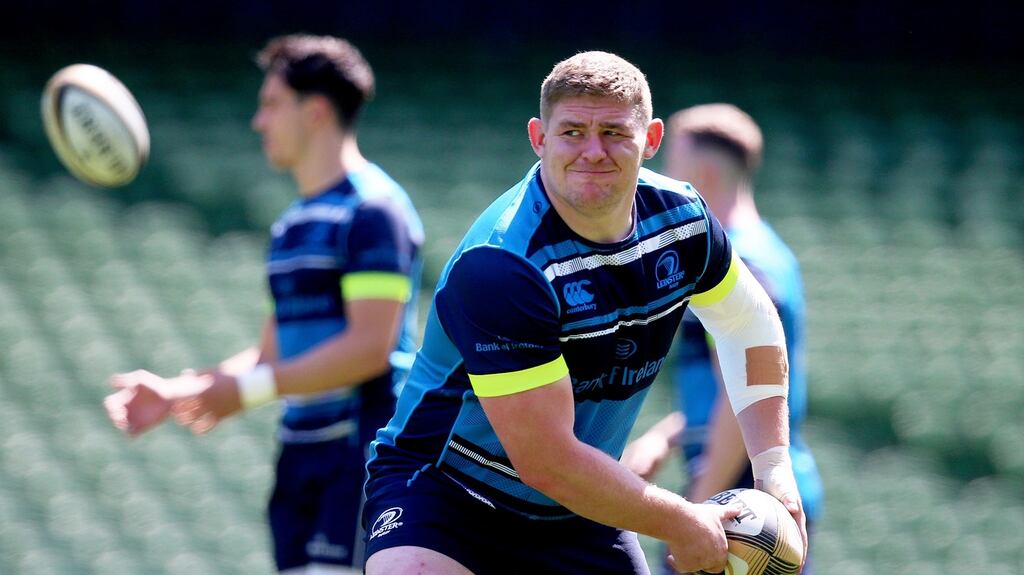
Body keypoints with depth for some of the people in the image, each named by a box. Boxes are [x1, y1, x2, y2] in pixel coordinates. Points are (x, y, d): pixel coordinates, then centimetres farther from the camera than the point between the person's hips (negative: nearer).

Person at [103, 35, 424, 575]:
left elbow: (370, 347, -18)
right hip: (302, 456, 9)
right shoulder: (290, 226, 19)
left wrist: (249, 390, -18)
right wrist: (173, 392, 9)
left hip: (362, 449, -9)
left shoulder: (372, 210, -10)